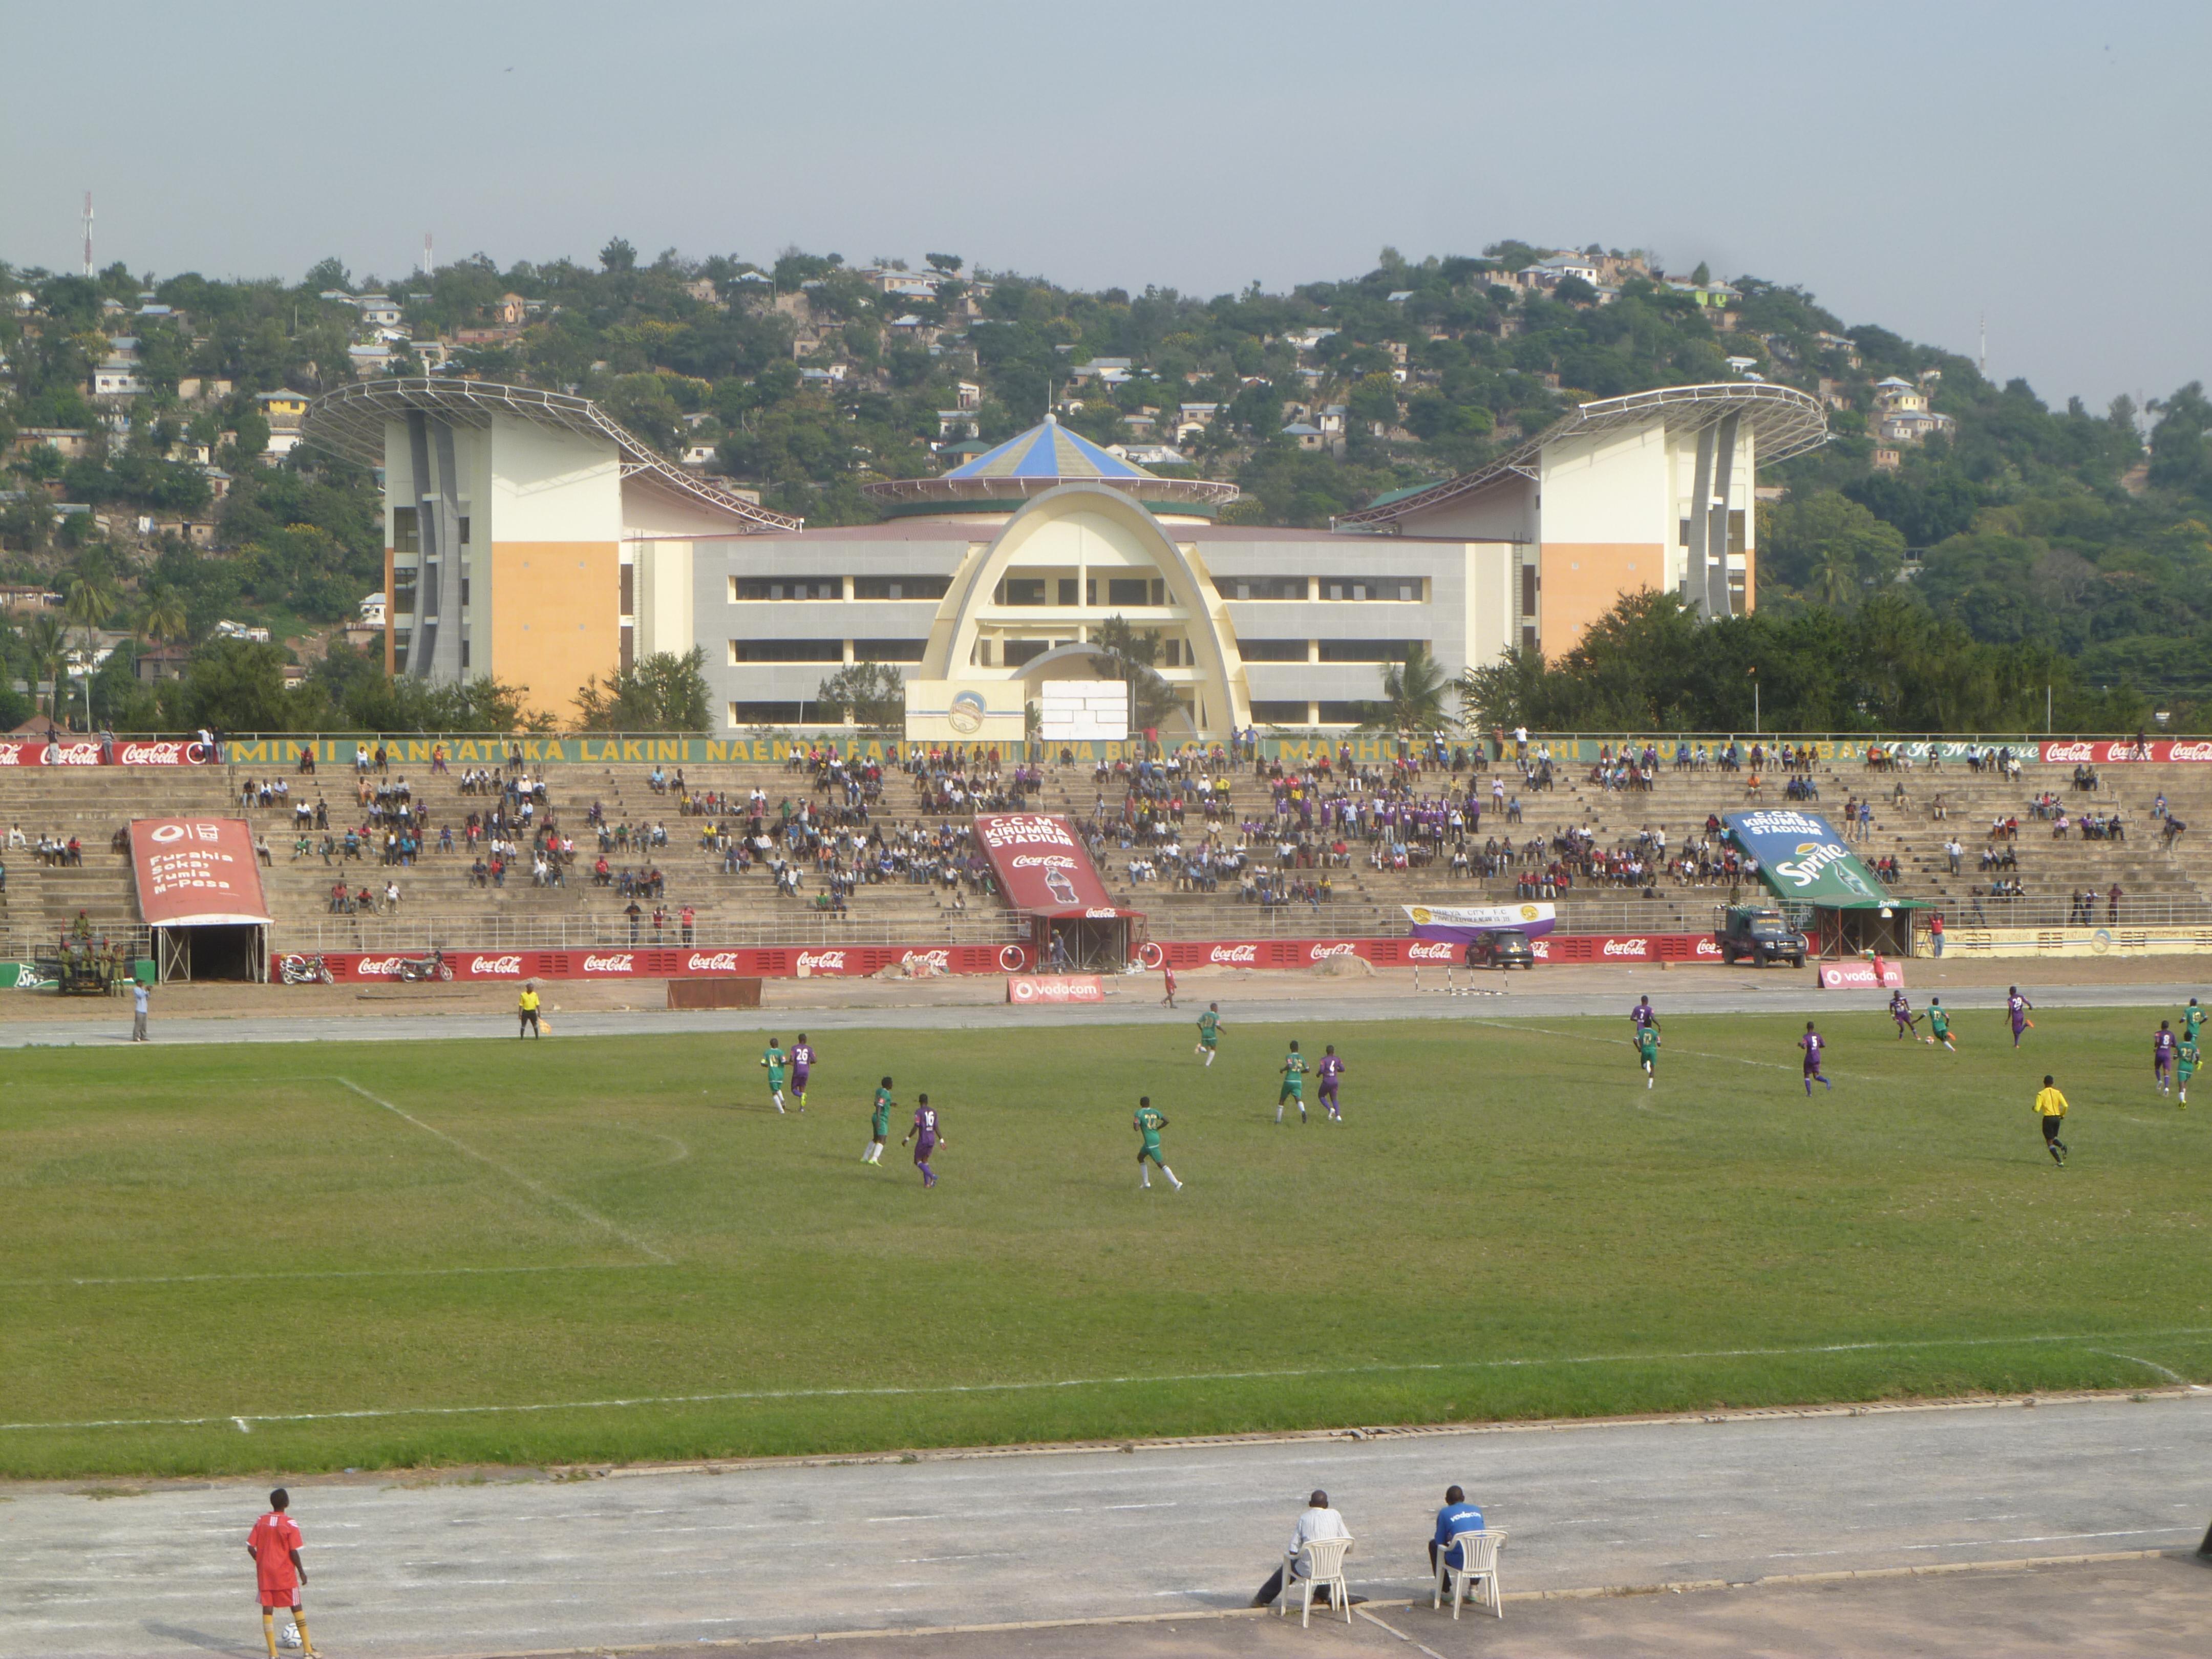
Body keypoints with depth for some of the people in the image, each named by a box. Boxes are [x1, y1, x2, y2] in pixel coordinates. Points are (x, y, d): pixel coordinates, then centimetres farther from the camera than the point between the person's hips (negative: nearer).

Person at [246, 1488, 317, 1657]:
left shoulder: (261, 1522, 1)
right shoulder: (290, 1524, -11)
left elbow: (251, 1548, 0)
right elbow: (294, 1552, -13)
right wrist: (302, 1572, -1)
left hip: (265, 1573, 3)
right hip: (285, 1574, -3)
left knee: (267, 1610, 4)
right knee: (296, 1608, 8)